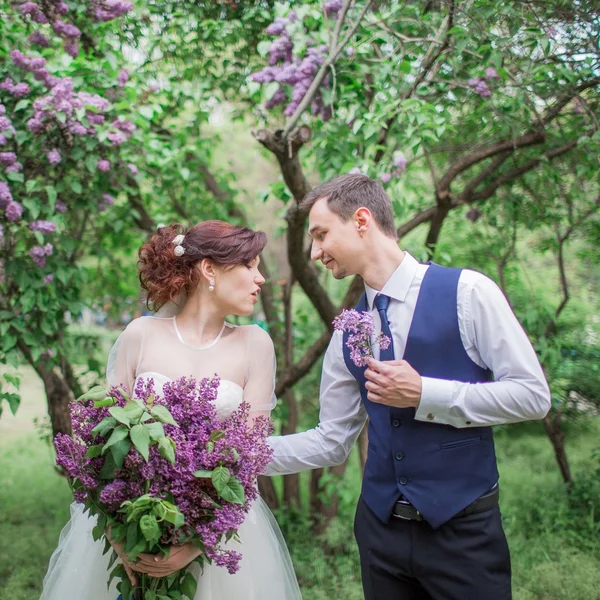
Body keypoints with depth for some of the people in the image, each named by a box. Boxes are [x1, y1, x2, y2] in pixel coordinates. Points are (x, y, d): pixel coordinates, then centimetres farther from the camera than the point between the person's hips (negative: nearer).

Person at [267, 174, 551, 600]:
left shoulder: (466, 292, -10)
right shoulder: (348, 332, 4)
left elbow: (532, 395, -11)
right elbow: (331, 442, 9)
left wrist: (424, 394, -18)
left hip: (462, 529, -4)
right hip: (380, 528, 5)